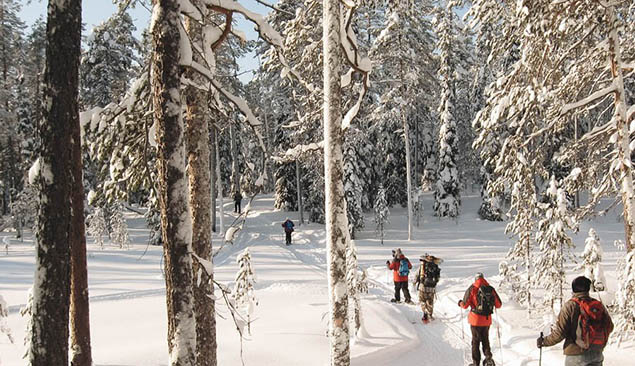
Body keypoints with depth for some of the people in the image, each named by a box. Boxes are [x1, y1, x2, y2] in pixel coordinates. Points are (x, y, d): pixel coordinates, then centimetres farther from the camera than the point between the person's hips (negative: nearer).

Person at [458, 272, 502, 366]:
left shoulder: (472, 289, -9)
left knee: (475, 341, 9)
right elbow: (498, 305, 5)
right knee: (485, 340, 20)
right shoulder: (491, 289, 0)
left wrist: (460, 303, 12)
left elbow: (465, 305, -10)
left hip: (476, 320, -3)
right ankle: (488, 358, 6)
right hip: (487, 320, 3)